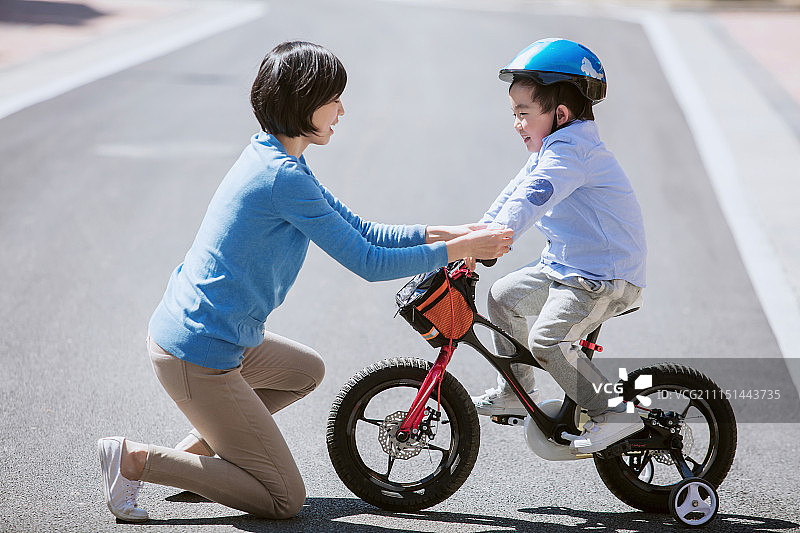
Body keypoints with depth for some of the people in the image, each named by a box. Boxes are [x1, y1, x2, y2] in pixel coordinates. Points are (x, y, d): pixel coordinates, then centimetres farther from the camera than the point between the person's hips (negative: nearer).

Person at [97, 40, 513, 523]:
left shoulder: (272, 158, 10)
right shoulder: (284, 177, -21)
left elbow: (359, 229, 14)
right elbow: (367, 262, -18)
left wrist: (437, 233, 5)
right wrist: (457, 250, -10)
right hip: (197, 354, -10)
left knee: (307, 371, 33)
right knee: (286, 500, -1)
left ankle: (194, 451, 21)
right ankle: (136, 459, -4)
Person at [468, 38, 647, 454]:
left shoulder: (569, 151, -20)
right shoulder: (551, 150, 14)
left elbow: (531, 199, -35)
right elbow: (512, 195, 15)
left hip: (605, 277, -11)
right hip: (565, 265, 11)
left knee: (546, 342, -23)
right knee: (503, 297, 16)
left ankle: (613, 414, -13)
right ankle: (514, 392, 27)